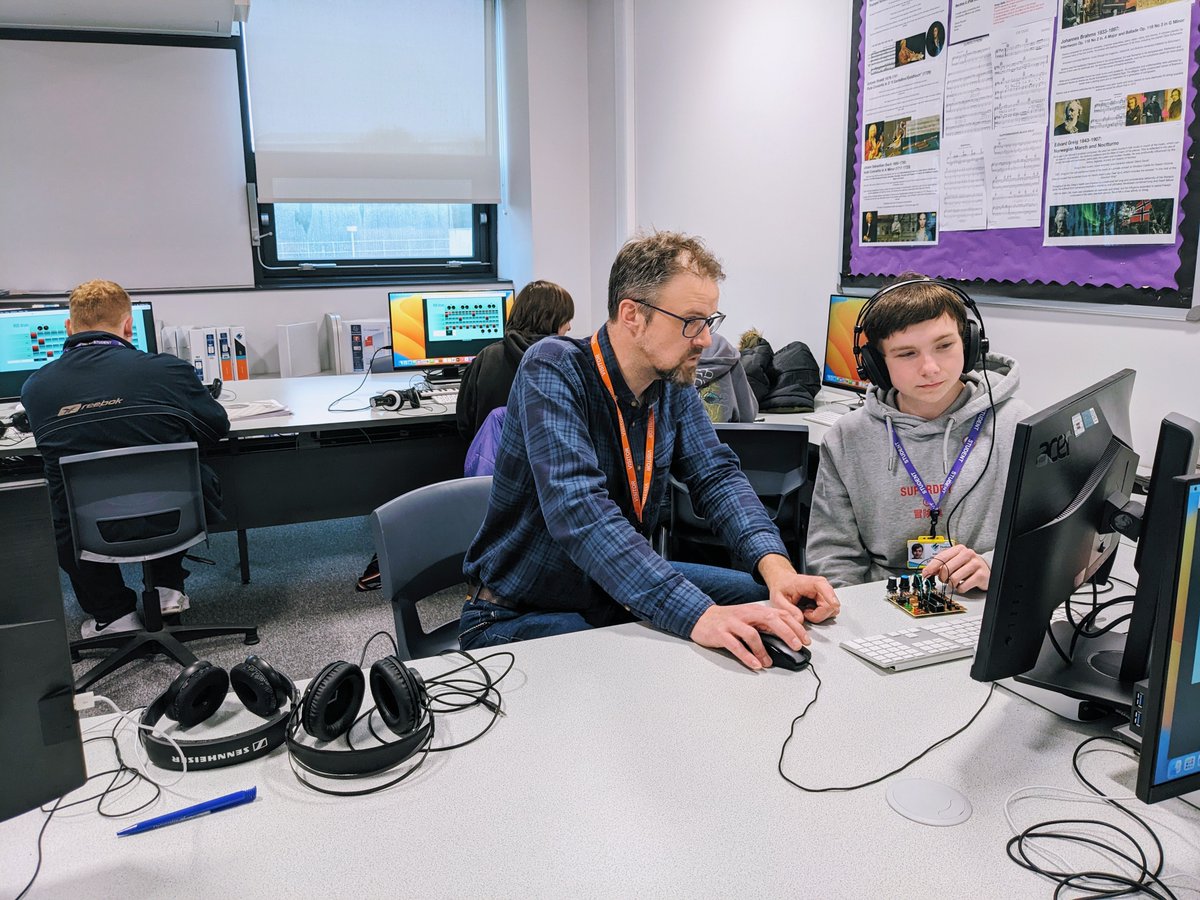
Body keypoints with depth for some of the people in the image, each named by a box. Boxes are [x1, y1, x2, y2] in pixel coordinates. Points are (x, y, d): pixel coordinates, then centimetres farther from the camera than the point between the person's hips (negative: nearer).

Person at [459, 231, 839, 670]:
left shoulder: (674, 382, -1)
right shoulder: (551, 370, -24)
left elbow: (716, 475, -5)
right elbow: (579, 511, -36)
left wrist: (776, 565, -26)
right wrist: (697, 615, -45)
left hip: (626, 589, 7)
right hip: (519, 614, -7)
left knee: (768, 601, 1)